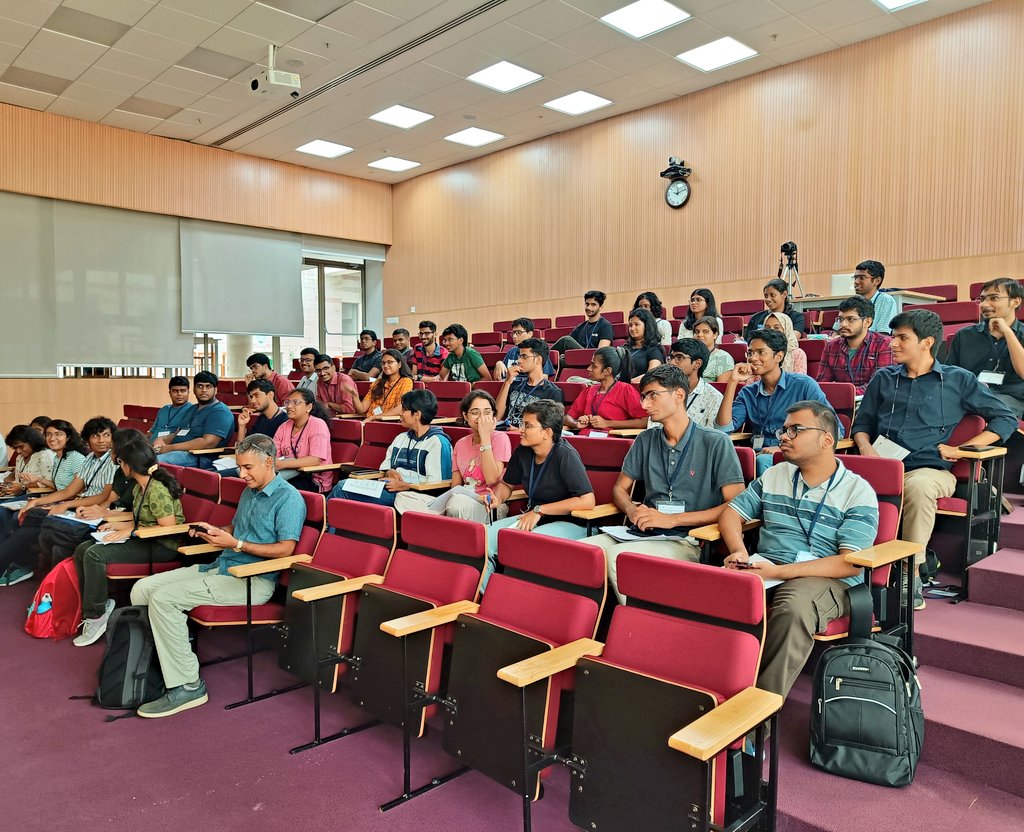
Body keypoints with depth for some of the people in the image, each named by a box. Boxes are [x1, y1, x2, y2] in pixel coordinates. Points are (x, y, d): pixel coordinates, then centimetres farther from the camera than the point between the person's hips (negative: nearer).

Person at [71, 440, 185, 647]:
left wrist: (131, 531, -18)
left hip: (163, 546, -10)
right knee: (82, 549, 2)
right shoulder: (139, 488, 11)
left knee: (94, 554, -21)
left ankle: (96, 615, -7)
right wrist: (120, 525, 4)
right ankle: (94, 606, 10)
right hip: (143, 540, 10)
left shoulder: (157, 491, -20)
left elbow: (169, 528, -23)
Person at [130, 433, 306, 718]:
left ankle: (187, 686, -16)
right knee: (142, 589, 1)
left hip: (252, 580, -10)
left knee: (164, 597, -22)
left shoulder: (289, 498, -10)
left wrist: (236, 544, -17)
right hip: (221, 567, 10)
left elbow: (285, 549, -18)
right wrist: (213, 532, 8)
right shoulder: (249, 492, 19)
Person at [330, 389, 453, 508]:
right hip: (390, 487, 8)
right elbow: (384, 467, 23)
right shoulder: (401, 438, 22)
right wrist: (389, 473, 0)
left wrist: (404, 486, -16)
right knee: (343, 485, -15)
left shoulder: (438, 442, -5)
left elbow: (436, 483, -13)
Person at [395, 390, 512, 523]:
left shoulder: (500, 438, -2)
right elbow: (455, 485, 11)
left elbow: (491, 479, -15)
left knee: (458, 501, -41)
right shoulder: (460, 444, 15)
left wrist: (485, 436, -12)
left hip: (491, 507, -6)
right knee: (403, 497, -11)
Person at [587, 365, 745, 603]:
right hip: (644, 533, 5)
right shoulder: (645, 440, 16)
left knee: (618, 554, -32)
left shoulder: (716, 443, -1)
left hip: (688, 541, -5)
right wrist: (633, 510, -3)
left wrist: (671, 519, -13)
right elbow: (620, 488, 22)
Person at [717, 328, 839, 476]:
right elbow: (724, 428, -1)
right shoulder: (747, 393, 14)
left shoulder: (804, 385, 1)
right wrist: (733, 382, -2)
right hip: (758, 456, 4)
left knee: (763, 461, -35)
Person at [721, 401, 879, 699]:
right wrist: (739, 551, -6)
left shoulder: (858, 492, 1)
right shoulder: (773, 476, 19)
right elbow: (732, 513, 18)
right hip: (764, 567, 4)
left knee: (793, 608, -39)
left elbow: (850, 563, -9)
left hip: (827, 579, -4)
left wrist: (779, 571, -18)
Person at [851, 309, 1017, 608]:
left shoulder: (958, 380, 12)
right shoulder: (883, 379, 21)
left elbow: (1006, 419, 14)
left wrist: (962, 449, 2)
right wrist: (866, 448, 1)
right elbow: (861, 423, 24)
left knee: (918, 486, -40)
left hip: (930, 470, -2)